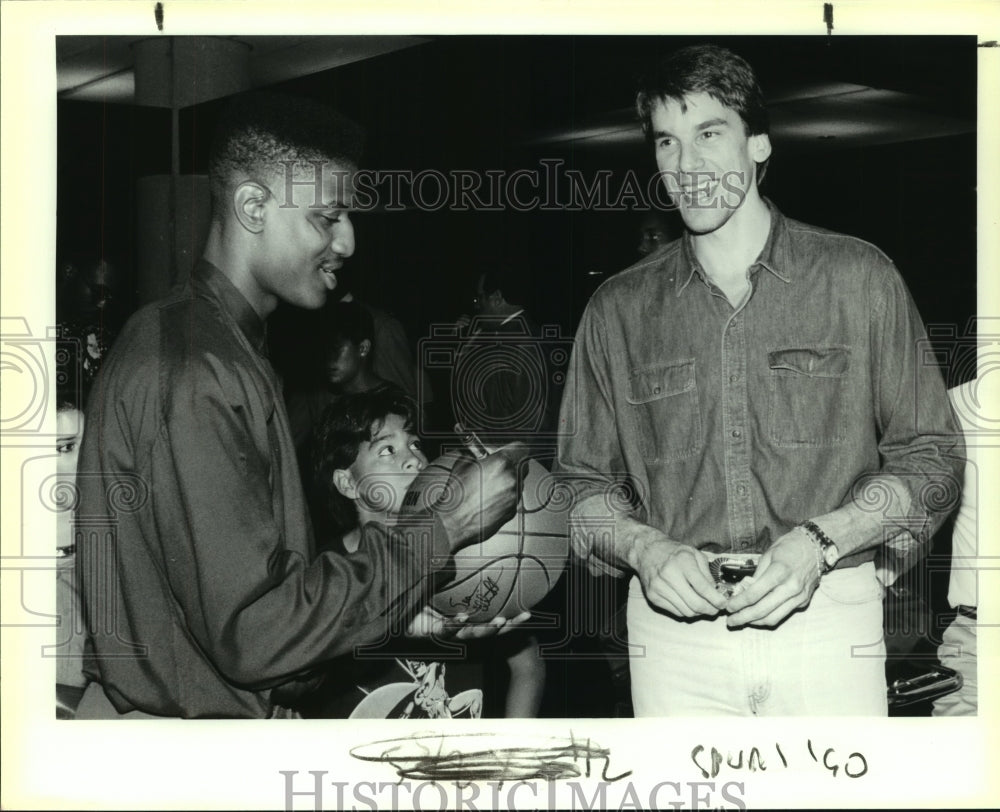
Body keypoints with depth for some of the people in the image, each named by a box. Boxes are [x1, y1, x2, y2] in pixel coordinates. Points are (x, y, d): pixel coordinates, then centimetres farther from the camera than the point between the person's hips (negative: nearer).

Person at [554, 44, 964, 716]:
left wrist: (818, 542, -11)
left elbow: (932, 458, 4)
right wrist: (644, 548, -9)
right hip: (673, 626, 1)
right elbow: (585, 483, 12)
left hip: (828, 618, -1)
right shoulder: (618, 310, 9)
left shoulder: (859, 278, 4)